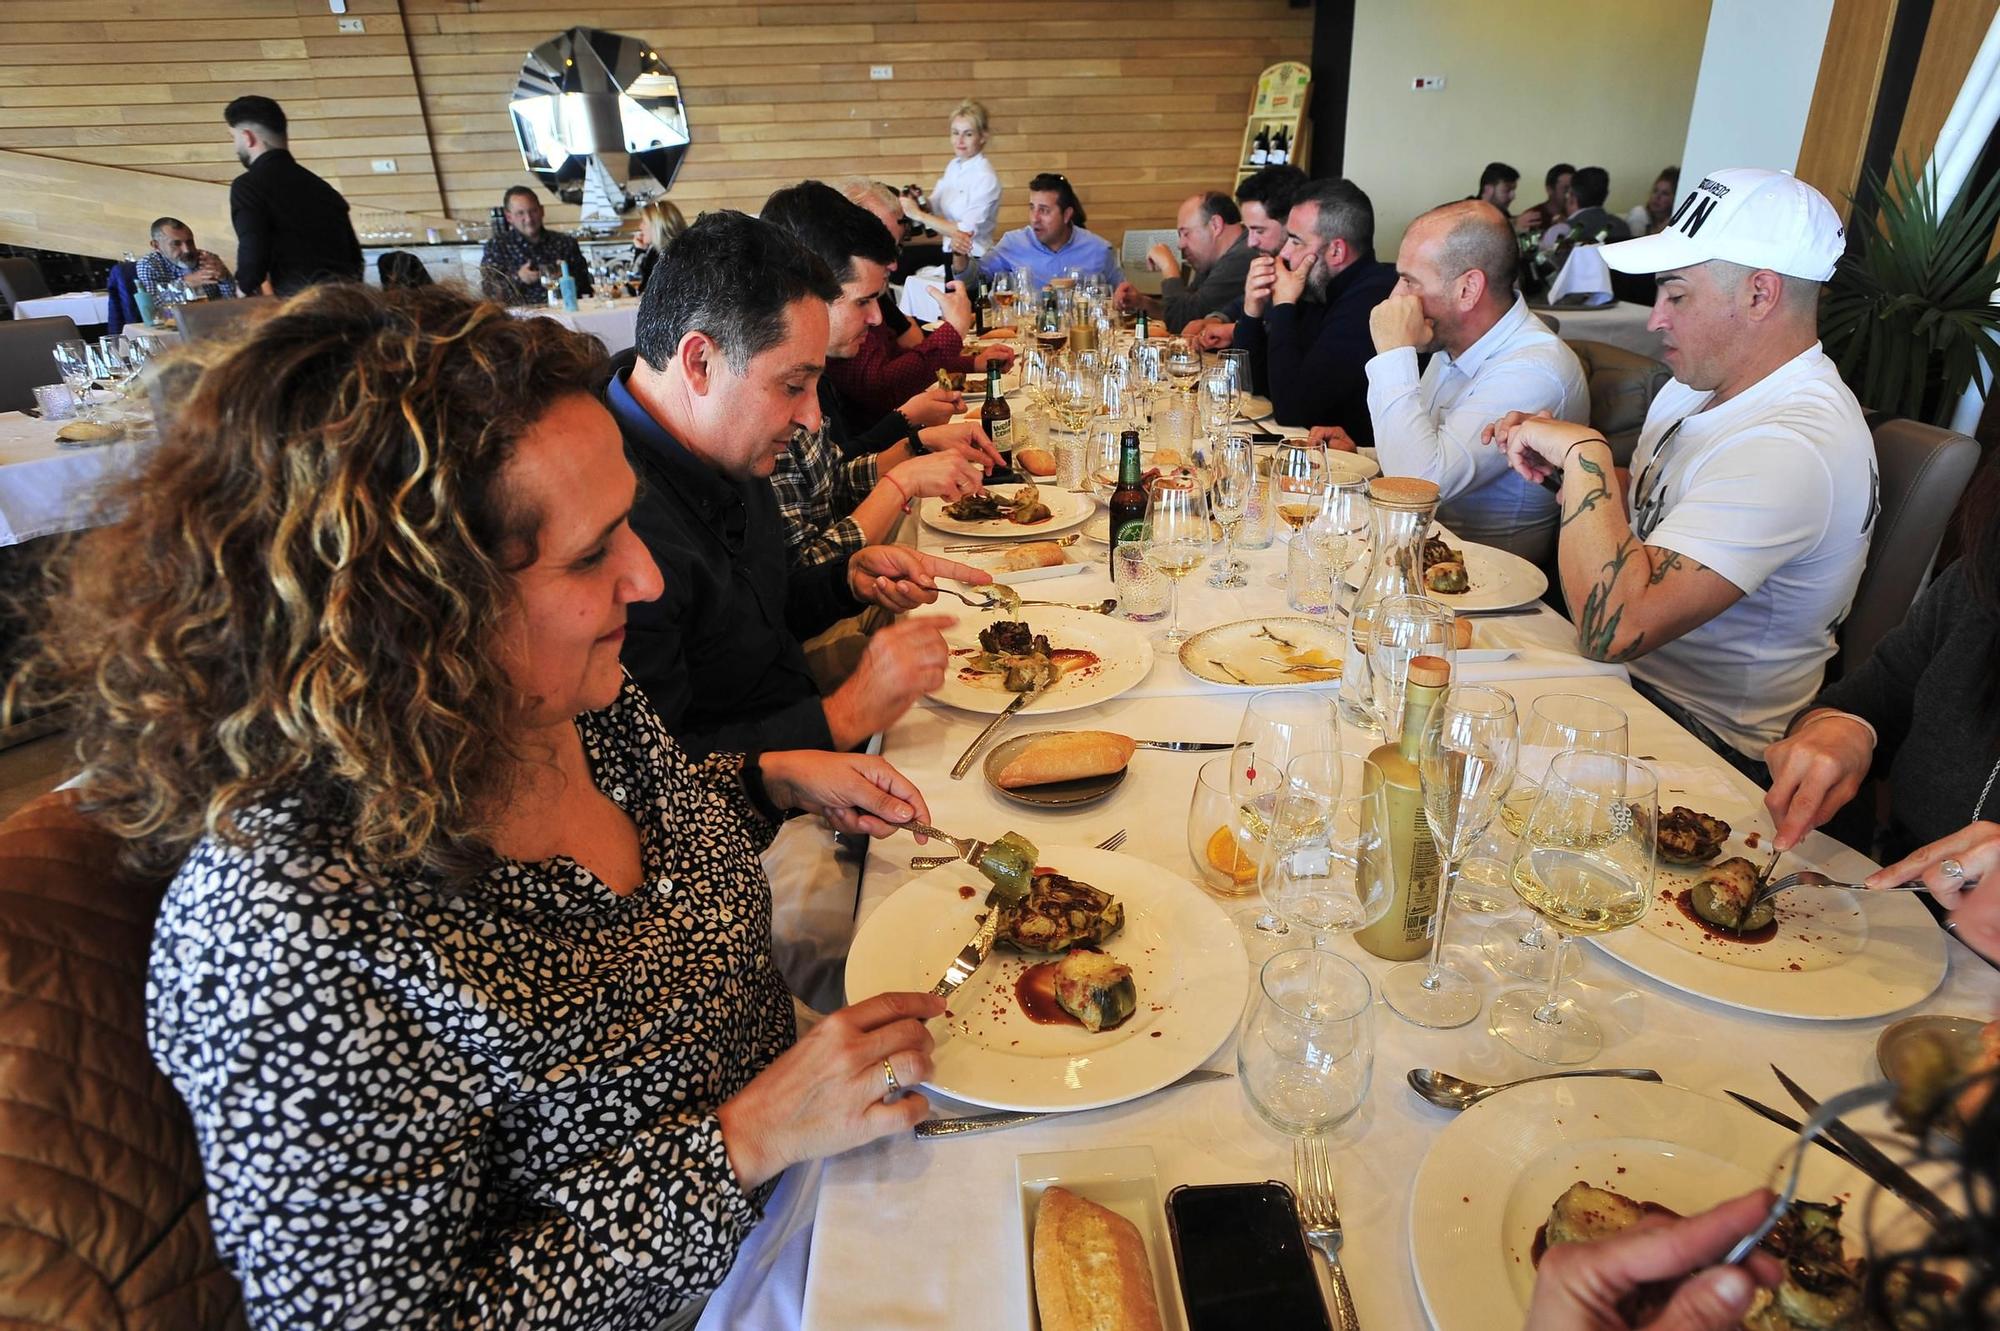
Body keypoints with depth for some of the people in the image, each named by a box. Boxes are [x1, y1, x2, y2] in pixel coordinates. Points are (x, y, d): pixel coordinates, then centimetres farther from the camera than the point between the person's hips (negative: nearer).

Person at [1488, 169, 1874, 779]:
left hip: (1705, 735, -8)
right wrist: (1559, 461, 1)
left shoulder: (1794, 447, -27)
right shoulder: (1703, 384, 4)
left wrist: (1584, 452, -26)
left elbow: (1613, 627, -37)